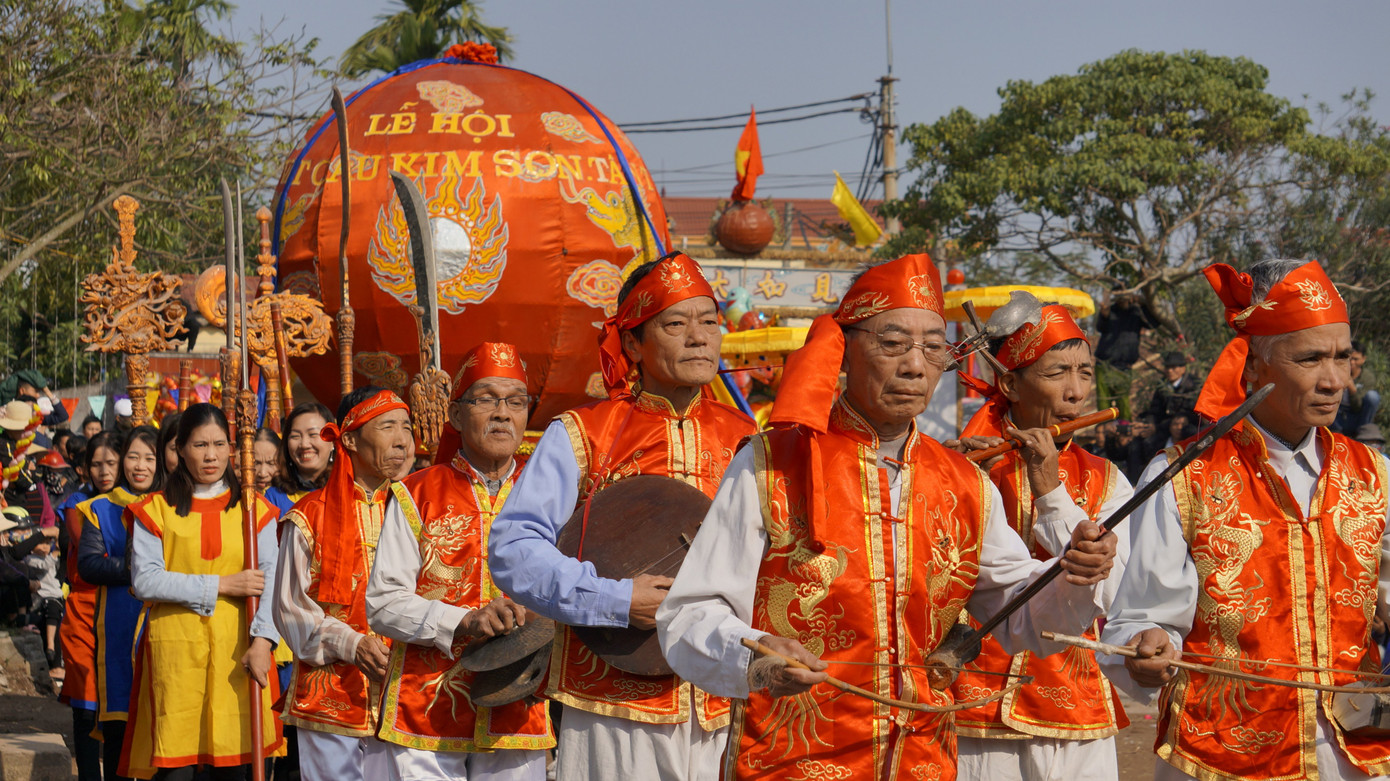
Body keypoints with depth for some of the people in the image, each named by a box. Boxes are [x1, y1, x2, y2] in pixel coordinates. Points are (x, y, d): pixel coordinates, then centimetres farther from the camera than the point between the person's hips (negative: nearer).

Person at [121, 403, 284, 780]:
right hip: (175, 649, -1)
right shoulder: (155, 509, 6)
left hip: (238, 650, 1)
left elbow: (272, 580, -1)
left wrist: (262, 640, -16)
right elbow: (144, 580, -5)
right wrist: (222, 585, -10)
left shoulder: (254, 509, 9)